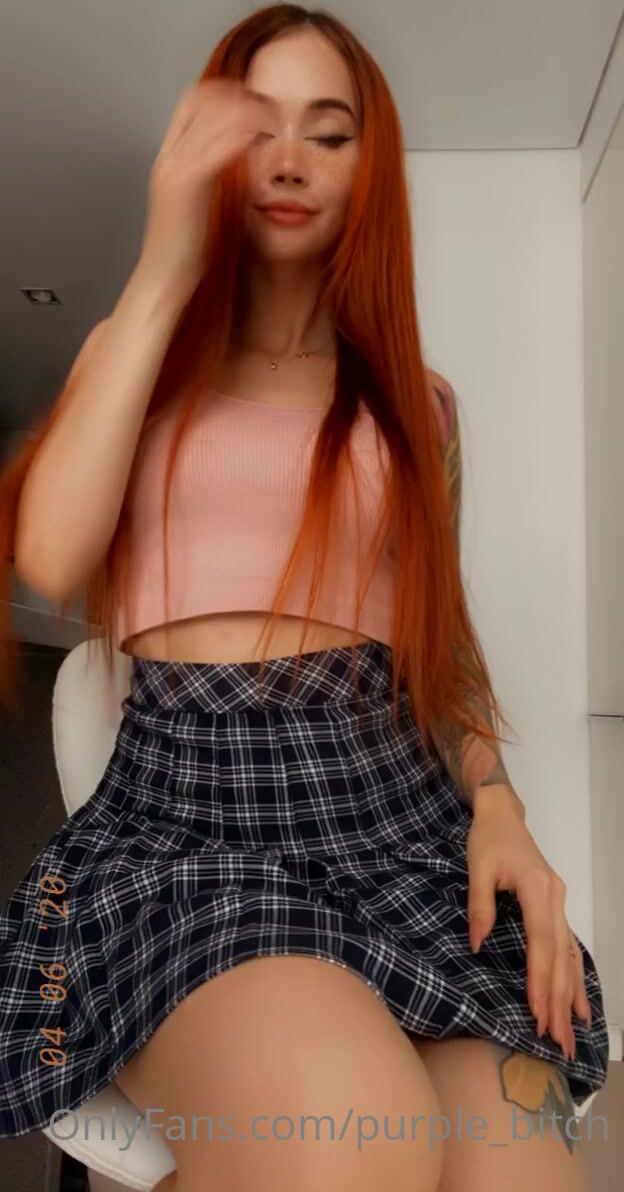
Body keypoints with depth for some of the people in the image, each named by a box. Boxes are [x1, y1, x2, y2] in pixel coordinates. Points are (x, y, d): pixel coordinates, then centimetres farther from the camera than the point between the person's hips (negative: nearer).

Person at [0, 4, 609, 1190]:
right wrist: (164, 269, -3)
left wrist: (496, 804, -2)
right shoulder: (138, 353, 14)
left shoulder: (414, 399, 16)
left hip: (393, 799, 3)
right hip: (182, 794, -2)